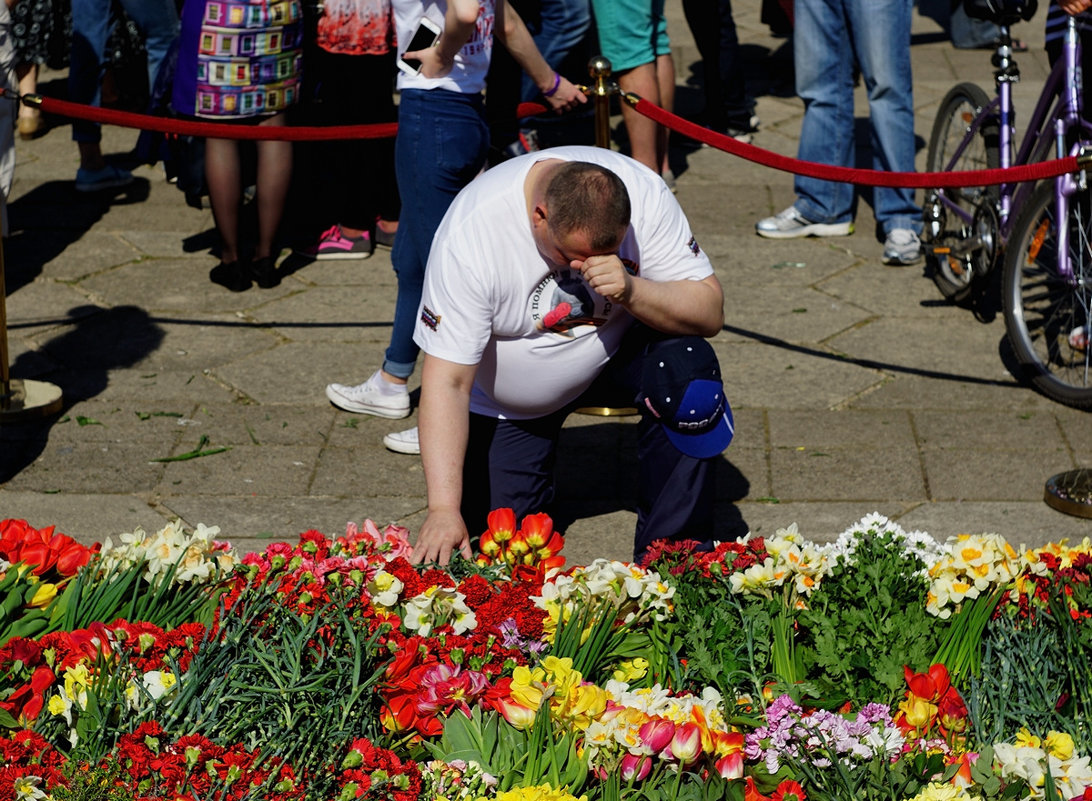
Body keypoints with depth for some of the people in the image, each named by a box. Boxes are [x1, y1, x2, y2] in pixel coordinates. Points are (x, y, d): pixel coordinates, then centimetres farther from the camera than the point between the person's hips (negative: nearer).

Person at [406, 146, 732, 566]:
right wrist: (443, 509, -39)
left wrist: (632, 291, -42)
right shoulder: (472, 232, -33)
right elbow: (447, 382, -32)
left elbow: (709, 313, -23)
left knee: (688, 377, -30)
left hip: (620, 347, 1)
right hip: (508, 400, -1)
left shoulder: (644, 196, -27)